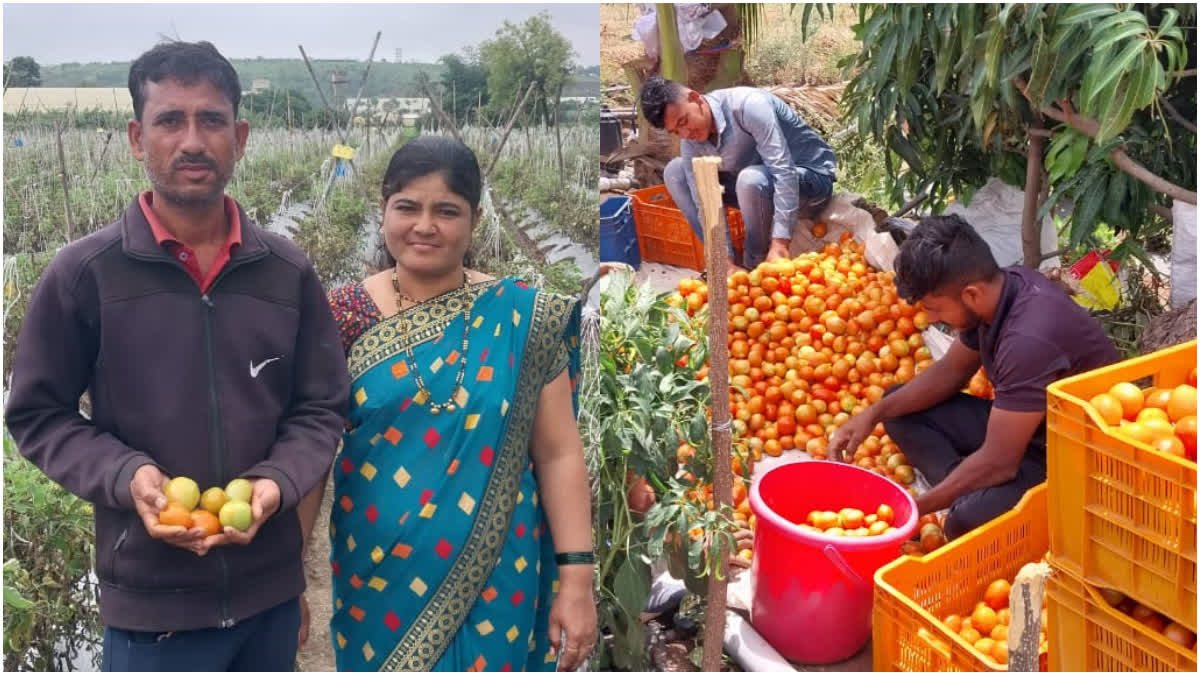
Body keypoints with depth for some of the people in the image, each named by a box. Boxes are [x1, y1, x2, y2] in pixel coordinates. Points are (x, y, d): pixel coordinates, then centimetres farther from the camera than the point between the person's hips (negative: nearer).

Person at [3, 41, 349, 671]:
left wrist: (276, 482, -13)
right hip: (151, 600, -2)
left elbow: (321, 407, 5)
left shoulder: (288, 273, -1)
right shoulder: (83, 274, -8)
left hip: (272, 588, 3)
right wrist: (126, 477, -17)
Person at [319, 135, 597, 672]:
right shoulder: (347, 316, -4)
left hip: (491, 580, -1)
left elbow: (559, 454, -4)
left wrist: (576, 578, -7)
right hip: (375, 578, 1)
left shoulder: (520, 317, -6)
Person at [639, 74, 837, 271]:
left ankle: (756, 267, -14)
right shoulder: (690, 142, -9)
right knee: (675, 171, -1)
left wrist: (779, 244, -43)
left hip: (813, 177, -7)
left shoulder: (747, 105, -29)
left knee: (751, 178, -39)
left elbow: (784, 172, -36)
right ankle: (733, 263, -2)